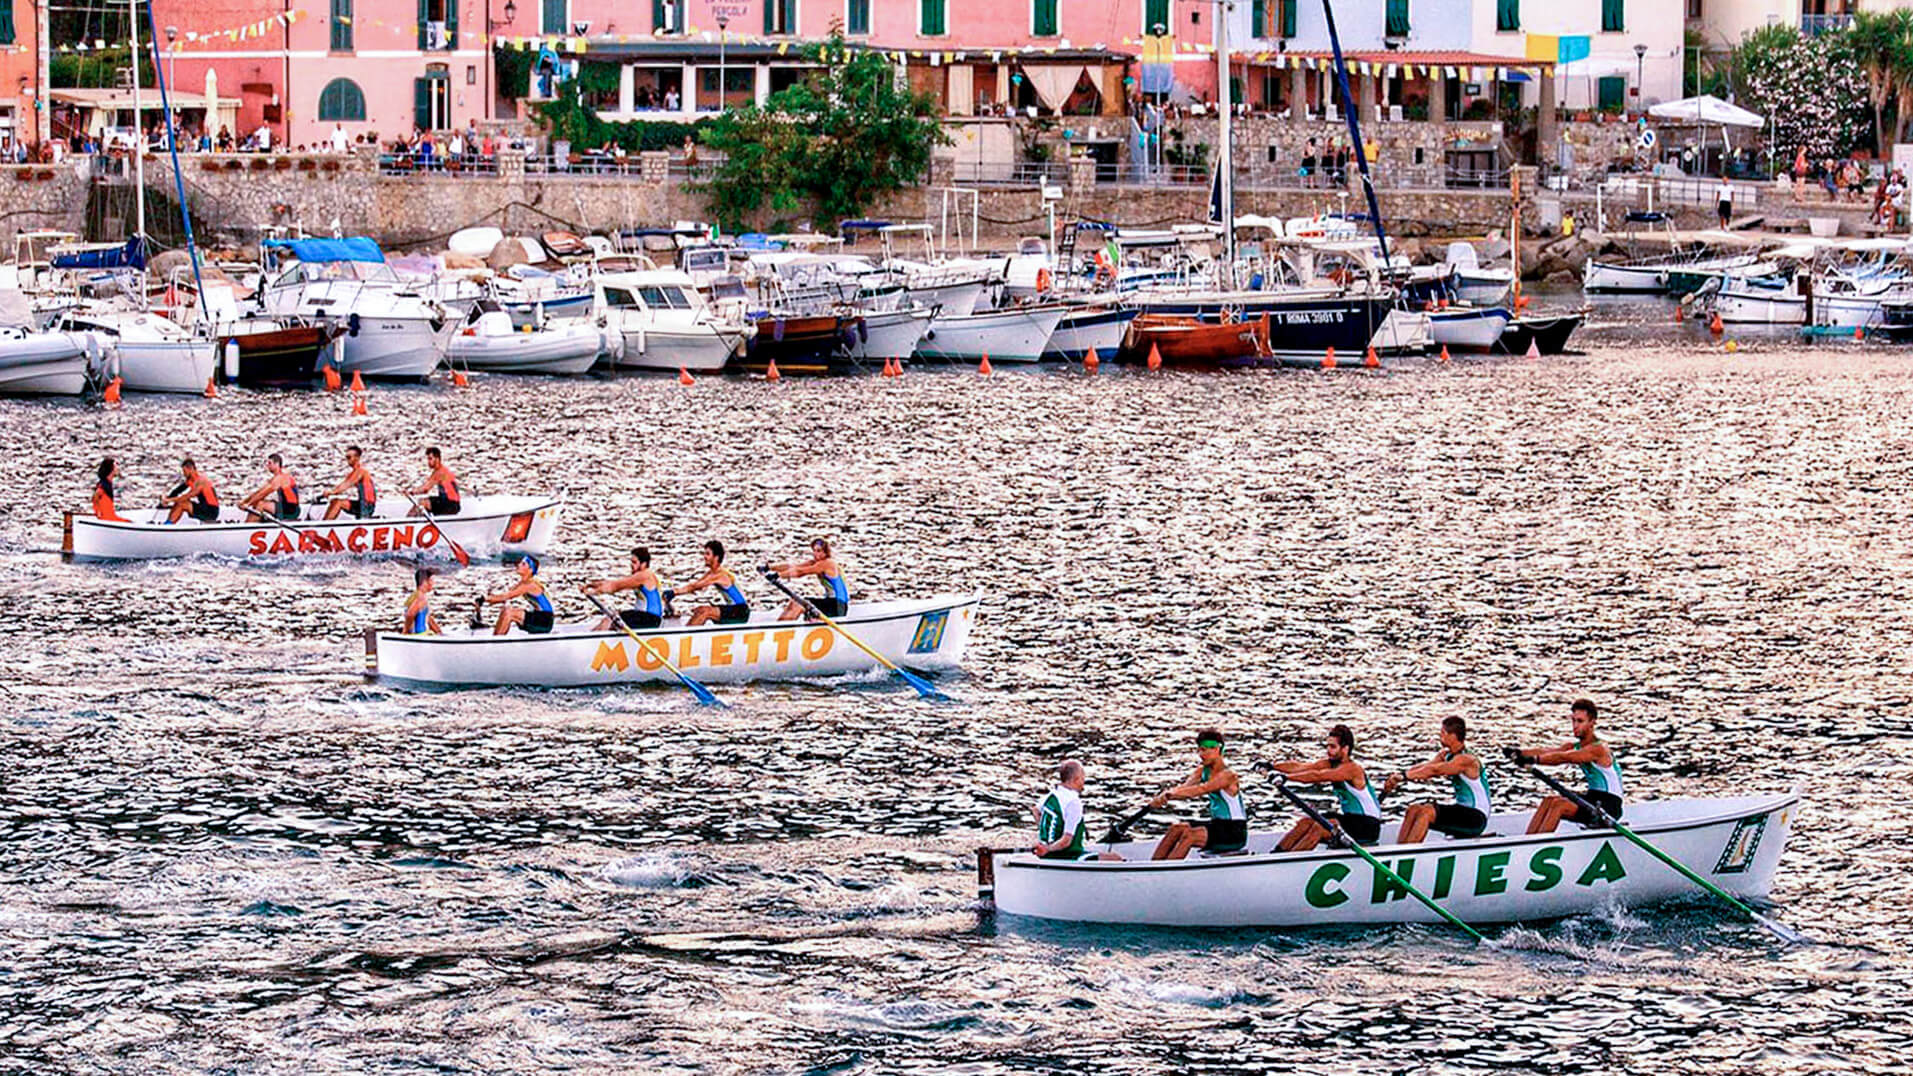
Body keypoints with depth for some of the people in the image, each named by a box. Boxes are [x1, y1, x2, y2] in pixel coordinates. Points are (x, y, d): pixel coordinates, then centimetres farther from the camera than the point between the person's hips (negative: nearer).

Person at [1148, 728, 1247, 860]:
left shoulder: (1227, 775, -19)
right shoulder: (1202, 771, 6)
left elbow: (1201, 790, -33)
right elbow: (1184, 787, -9)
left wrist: (1169, 795, -43)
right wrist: (1163, 796, -30)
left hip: (1235, 832, -8)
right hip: (1217, 824, 8)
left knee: (1189, 835, -26)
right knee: (1177, 828, -6)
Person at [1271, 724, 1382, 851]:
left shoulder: (1352, 769, -22)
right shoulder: (1331, 764, 3)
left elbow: (1317, 776, -32)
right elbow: (1298, 767, -6)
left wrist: (1285, 777, -37)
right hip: (1351, 819, 8)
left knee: (1320, 827, -25)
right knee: (1306, 822, -6)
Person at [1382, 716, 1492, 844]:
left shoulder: (1466, 760, -20)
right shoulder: (1445, 754, 8)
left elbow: (1434, 770, -31)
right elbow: (1423, 767, -3)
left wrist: (1404, 775, -34)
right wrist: (1396, 777, -18)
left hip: (1476, 818, -9)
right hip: (1462, 811, 9)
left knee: (1427, 811, -25)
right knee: (1414, 809, -3)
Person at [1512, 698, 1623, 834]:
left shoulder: (1599, 749, -17)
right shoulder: (1575, 747, 9)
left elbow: (1563, 757, -30)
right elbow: (1546, 752, -6)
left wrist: (1534, 760, -41)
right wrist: (1521, 754, -24)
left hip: (1609, 805, -8)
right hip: (1593, 798, 8)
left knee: (1558, 804, -23)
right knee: (1549, 802, -8)